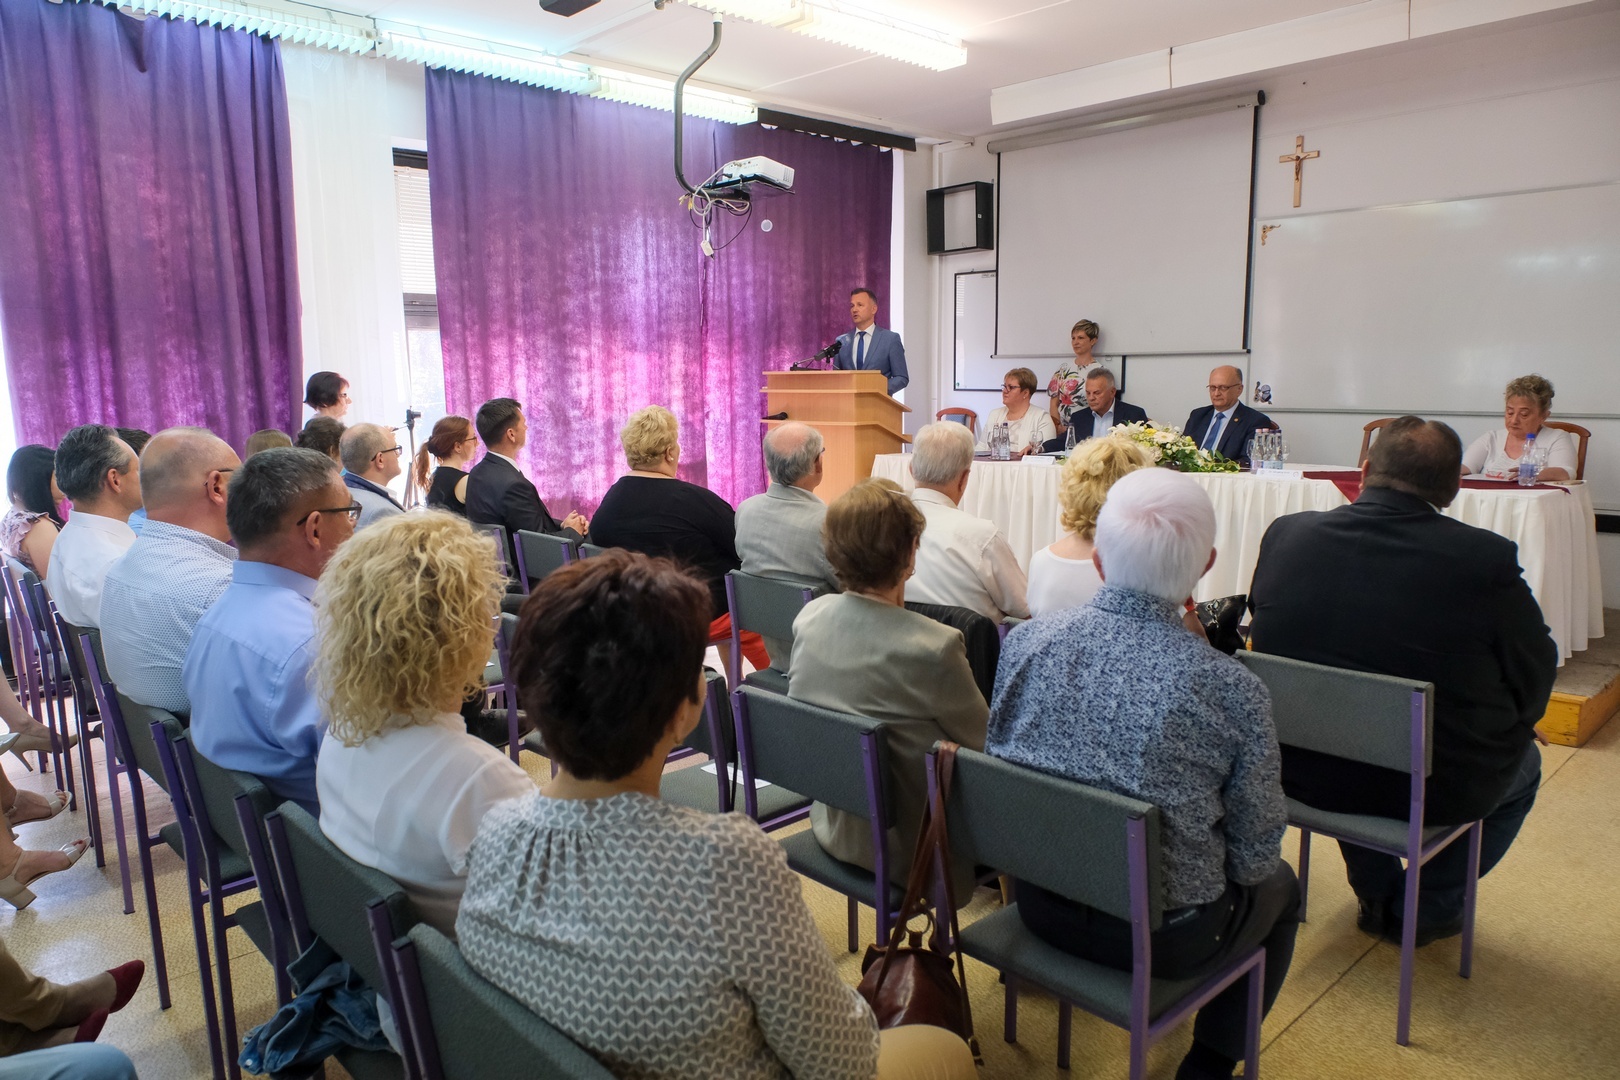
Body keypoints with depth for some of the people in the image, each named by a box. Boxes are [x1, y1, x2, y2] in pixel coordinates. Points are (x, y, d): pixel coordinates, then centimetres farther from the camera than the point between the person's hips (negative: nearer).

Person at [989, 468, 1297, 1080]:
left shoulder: (1025, 641, -14)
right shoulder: (1232, 690, -24)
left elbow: (996, 763, 1)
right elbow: (1255, 856, -12)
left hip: (1038, 906, 5)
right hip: (1161, 935, -4)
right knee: (1281, 886, 27)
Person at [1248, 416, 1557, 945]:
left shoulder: (1285, 534, -10)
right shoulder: (1486, 559, -20)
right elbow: (1536, 675, -6)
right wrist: (1506, 727, 17)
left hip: (1299, 775, 3)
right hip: (1434, 791, -3)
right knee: (1523, 762, 29)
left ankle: (1376, 898, 45)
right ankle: (1426, 911, 34)